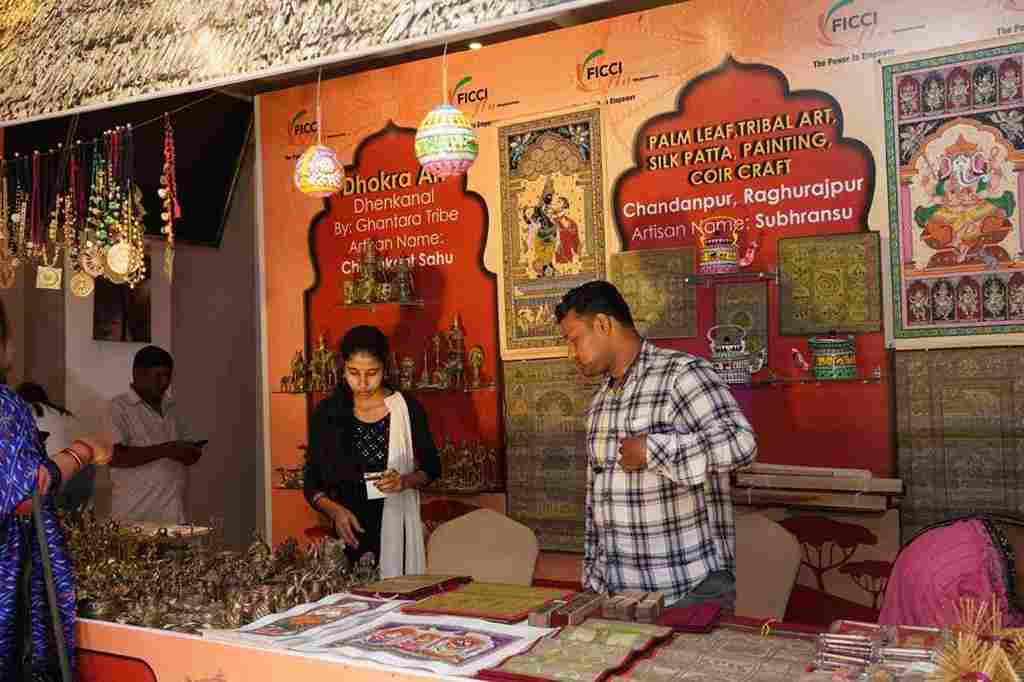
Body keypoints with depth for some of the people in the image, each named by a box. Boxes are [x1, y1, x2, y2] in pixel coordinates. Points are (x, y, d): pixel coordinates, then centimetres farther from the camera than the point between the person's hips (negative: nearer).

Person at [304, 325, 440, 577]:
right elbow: (312, 485, 4)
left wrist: (405, 481, -12)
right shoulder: (327, 413, 1)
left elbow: (432, 468, 7)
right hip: (349, 530, 1)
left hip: (397, 530, 0)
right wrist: (335, 510, -15)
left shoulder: (408, 409, -2)